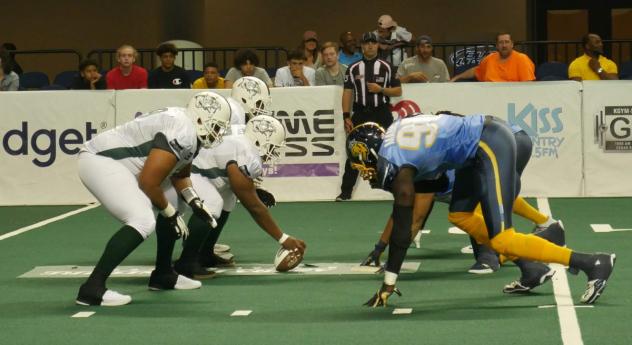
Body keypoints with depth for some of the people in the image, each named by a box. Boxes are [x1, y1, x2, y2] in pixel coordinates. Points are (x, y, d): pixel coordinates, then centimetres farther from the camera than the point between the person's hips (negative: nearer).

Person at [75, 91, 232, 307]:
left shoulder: (188, 128, 10)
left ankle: (163, 275, 29)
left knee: (173, 205, 18)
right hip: (100, 162, -11)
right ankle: (92, 289, -23)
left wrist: (194, 202, 8)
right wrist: (170, 213, -7)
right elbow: (149, 182, -22)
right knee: (143, 221, -23)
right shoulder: (183, 134, -21)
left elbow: (179, 173, 25)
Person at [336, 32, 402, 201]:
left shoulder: (386, 67, 4)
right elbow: (347, 93, 5)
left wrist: (380, 89, -12)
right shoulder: (353, 68, 6)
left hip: (382, 114, -1)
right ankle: (345, 192, 3)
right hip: (360, 114, 1)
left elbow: (398, 91, 4)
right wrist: (346, 117, -3)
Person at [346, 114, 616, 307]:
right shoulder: (393, 132, 11)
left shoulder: (394, 165, -10)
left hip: (490, 144, -10)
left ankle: (593, 264, -12)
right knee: (460, 216, 19)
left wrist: (388, 284, -3)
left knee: (501, 241, -11)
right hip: (485, 129, 10)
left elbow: (401, 229, -7)